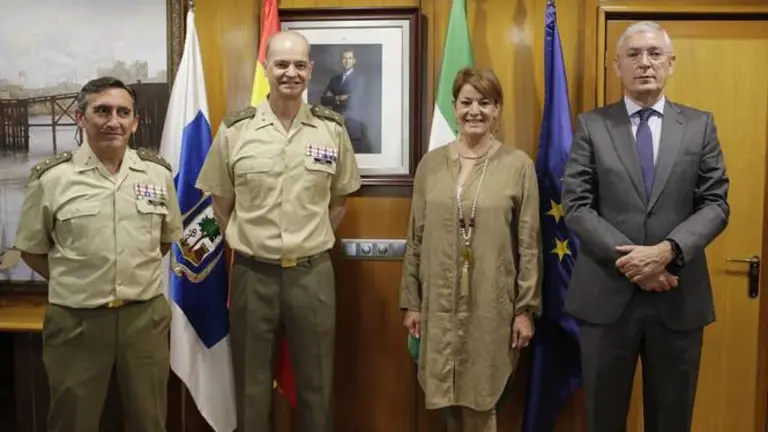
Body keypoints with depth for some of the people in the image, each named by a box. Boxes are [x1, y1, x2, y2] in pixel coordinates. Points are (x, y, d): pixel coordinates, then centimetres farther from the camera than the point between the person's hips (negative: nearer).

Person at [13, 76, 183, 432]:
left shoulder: (158, 172, 2)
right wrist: (73, 283, 2)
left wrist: (136, 273, 9)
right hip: (76, 320, -2)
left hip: (146, 315, 2)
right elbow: (31, 250, 5)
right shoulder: (50, 178, -5)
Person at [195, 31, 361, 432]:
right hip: (252, 272, 0)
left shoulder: (332, 129, -1)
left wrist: (312, 242, 6)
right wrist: (247, 245, 4)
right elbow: (221, 202, 7)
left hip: (312, 272, 1)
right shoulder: (234, 130, -3)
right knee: (251, 381, 16)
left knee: (316, 381, 15)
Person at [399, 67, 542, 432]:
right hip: (440, 304, 3)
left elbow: (529, 244, -2)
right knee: (451, 402, 13)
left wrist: (526, 308, -4)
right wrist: (411, 302, 5)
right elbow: (416, 240, 6)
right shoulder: (431, 163, 3)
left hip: (492, 305, -2)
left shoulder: (519, 165, -4)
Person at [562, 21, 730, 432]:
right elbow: (576, 206, -5)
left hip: (679, 297, 1)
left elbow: (716, 204, 0)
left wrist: (668, 250, -16)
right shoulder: (591, 125, 2)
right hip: (606, 294, -1)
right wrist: (628, 259, -15)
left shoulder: (700, 125, 6)